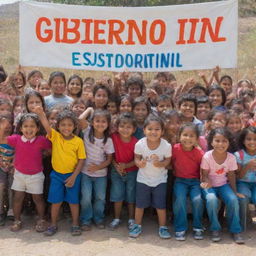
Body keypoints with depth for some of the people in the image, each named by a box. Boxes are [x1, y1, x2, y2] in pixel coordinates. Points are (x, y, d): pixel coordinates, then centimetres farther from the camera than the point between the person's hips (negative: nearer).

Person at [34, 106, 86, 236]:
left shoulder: (78, 141, -10)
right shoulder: (55, 136, -7)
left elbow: (81, 160, -7)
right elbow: (47, 126, -26)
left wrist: (74, 176, -11)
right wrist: (41, 113, -45)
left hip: (72, 175, -1)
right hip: (56, 174, 1)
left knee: (73, 201, 9)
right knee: (56, 201, 9)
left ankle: (75, 224, 26)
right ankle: (53, 225, 26)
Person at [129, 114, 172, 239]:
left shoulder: (166, 145, -22)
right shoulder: (140, 144, -20)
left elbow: (167, 160, -10)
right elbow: (136, 157, -6)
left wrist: (160, 163, -30)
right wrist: (139, 163, -28)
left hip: (160, 179, -1)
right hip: (143, 178, 1)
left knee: (161, 205, 7)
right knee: (140, 204, 10)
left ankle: (162, 227, 26)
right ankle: (137, 225, 30)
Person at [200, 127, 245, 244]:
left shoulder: (231, 157, -11)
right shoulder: (207, 156, -18)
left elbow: (231, 175, -1)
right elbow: (204, 174, -11)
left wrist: (235, 191, -4)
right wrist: (206, 182, -33)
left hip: (223, 185, 2)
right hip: (209, 185, -2)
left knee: (233, 200, -24)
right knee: (211, 199, -32)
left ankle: (235, 230, -4)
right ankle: (215, 229, -10)